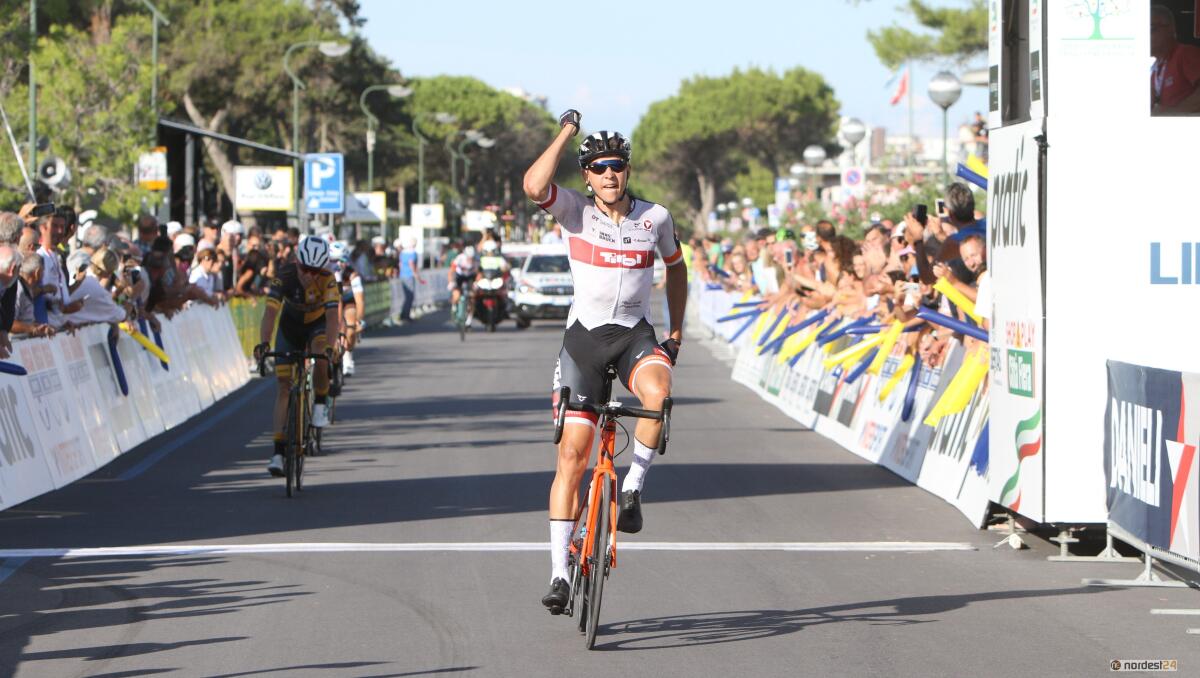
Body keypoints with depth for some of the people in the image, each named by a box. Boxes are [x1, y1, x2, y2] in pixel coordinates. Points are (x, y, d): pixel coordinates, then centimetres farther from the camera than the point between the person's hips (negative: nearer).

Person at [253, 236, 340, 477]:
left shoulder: (327, 280, -30)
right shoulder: (285, 276, -30)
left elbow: (332, 317, -38)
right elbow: (270, 312, -38)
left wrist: (328, 347, -54)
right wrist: (263, 343, -52)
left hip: (317, 324, -1)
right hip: (291, 324, 1)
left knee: (320, 355, -35)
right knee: (284, 384, -7)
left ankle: (320, 407, -8)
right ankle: (278, 452, -8)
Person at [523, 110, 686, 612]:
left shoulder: (656, 218, 0)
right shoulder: (575, 211, -5)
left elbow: (675, 266, 18)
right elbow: (534, 185, -26)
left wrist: (676, 330, 15)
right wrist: (566, 132, -15)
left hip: (636, 335, 1)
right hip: (584, 335, -1)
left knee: (658, 393, -35)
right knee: (572, 452, -6)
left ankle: (633, 487, -11)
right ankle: (559, 573, -1)